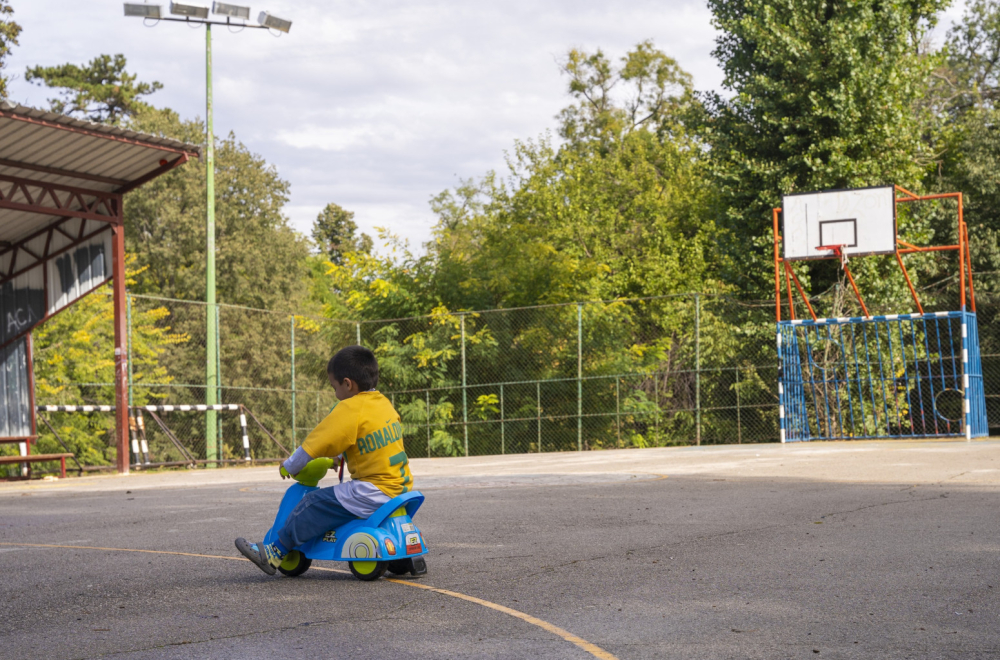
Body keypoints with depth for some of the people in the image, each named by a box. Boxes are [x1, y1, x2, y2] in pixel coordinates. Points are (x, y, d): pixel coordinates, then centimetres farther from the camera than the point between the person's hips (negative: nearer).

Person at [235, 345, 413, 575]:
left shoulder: (350, 409, -13)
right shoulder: (384, 403, 12)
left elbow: (313, 445, -11)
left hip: (375, 491, -9)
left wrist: (288, 467, 4)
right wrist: (339, 458, 35)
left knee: (317, 503, -6)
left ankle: (276, 552, -3)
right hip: (402, 486, 9)